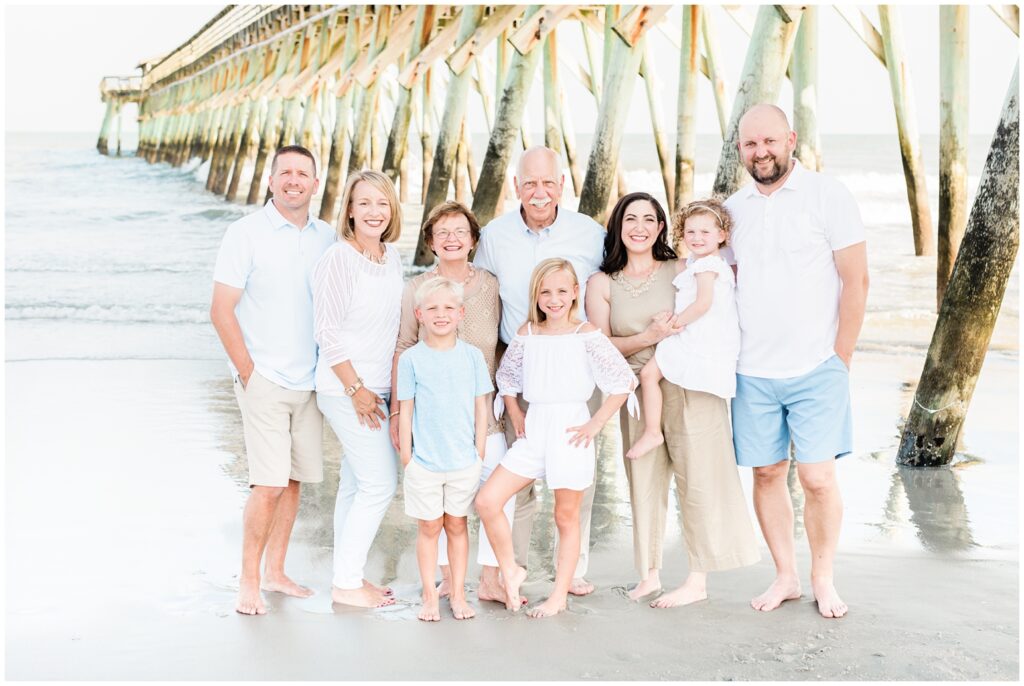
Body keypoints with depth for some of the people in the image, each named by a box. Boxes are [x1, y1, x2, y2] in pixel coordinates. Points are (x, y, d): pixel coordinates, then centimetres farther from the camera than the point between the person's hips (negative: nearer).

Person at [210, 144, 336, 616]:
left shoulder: (327, 238, 8)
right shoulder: (246, 233, -6)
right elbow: (222, 312, -7)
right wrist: (248, 373, -10)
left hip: (310, 381, 5)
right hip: (264, 380, -5)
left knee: (295, 479, 10)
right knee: (268, 484, -9)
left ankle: (275, 572, 23)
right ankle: (248, 582, 5)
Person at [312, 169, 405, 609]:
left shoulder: (392, 256, 8)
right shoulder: (338, 259, -13)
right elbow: (328, 332, -14)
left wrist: (394, 386, 12)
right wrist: (357, 389, -15)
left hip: (379, 387, 7)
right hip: (347, 389, -7)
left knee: (356, 484, 13)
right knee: (380, 482, -7)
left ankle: (348, 577, 23)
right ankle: (346, 583, 4)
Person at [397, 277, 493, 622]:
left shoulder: (472, 356, 1)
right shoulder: (411, 358, -3)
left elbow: (481, 408, 5)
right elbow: (406, 412, 0)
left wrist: (479, 453, 3)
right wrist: (406, 458, -1)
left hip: (465, 462, 1)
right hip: (424, 463, -1)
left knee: (457, 525, 10)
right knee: (429, 528, 7)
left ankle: (458, 594, 20)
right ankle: (429, 596, 17)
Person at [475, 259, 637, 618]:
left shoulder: (586, 335, -8)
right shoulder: (527, 333, 6)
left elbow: (624, 382, -11)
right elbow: (506, 375, 21)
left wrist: (596, 423, -11)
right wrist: (515, 413, 10)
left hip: (570, 431, -4)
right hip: (533, 430, 4)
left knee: (566, 517, 6)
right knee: (486, 501, -5)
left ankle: (560, 595, 19)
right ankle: (510, 571, 15)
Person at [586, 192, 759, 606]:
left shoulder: (682, 270, 3)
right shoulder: (602, 284, 6)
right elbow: (601, 346, 0)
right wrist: (649, 337, -15)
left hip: (690, 385, -2)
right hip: (637, 394, 2)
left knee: (696, 478, -2)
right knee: (644, 481, 6)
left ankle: (697, 580, 5)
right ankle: (649, 574, 17)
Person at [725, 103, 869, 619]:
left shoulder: (827, 195, -4)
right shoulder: (732, 208, 9)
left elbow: (856, 281, -4)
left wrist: (839, 360, -5)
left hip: (816, 370, -4)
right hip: (752, 372, 4)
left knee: (818, 478, -6)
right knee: (767, 474, 7)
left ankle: (823, 579, 13)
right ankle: (784, 576, 22)